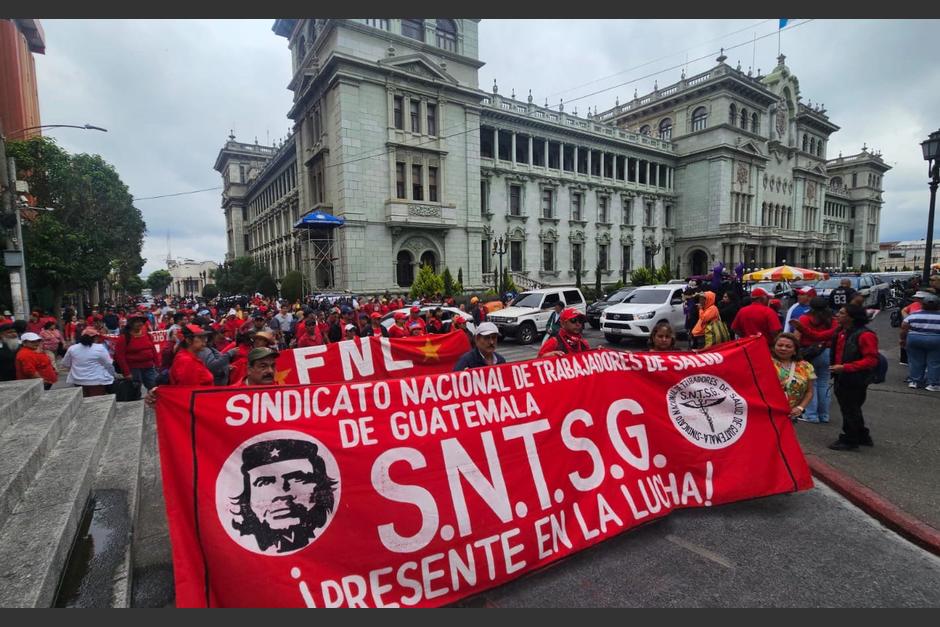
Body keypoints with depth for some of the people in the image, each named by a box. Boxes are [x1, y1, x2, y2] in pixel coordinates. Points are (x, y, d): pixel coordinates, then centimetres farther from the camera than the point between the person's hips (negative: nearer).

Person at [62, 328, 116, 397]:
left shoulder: (72, 348, 3)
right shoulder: (100, 348, -10)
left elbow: (65, 364, 15)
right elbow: (109, 365, -4)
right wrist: (111, 376, 11)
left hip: (78, 382, 5)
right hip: (97, 382, -5)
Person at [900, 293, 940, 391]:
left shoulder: (913, 315, 3)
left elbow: (904, 329, 4)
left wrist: (903, 339, 14)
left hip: (914, 339, 2)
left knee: (916, 361, 11)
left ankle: (915, 381, 15)